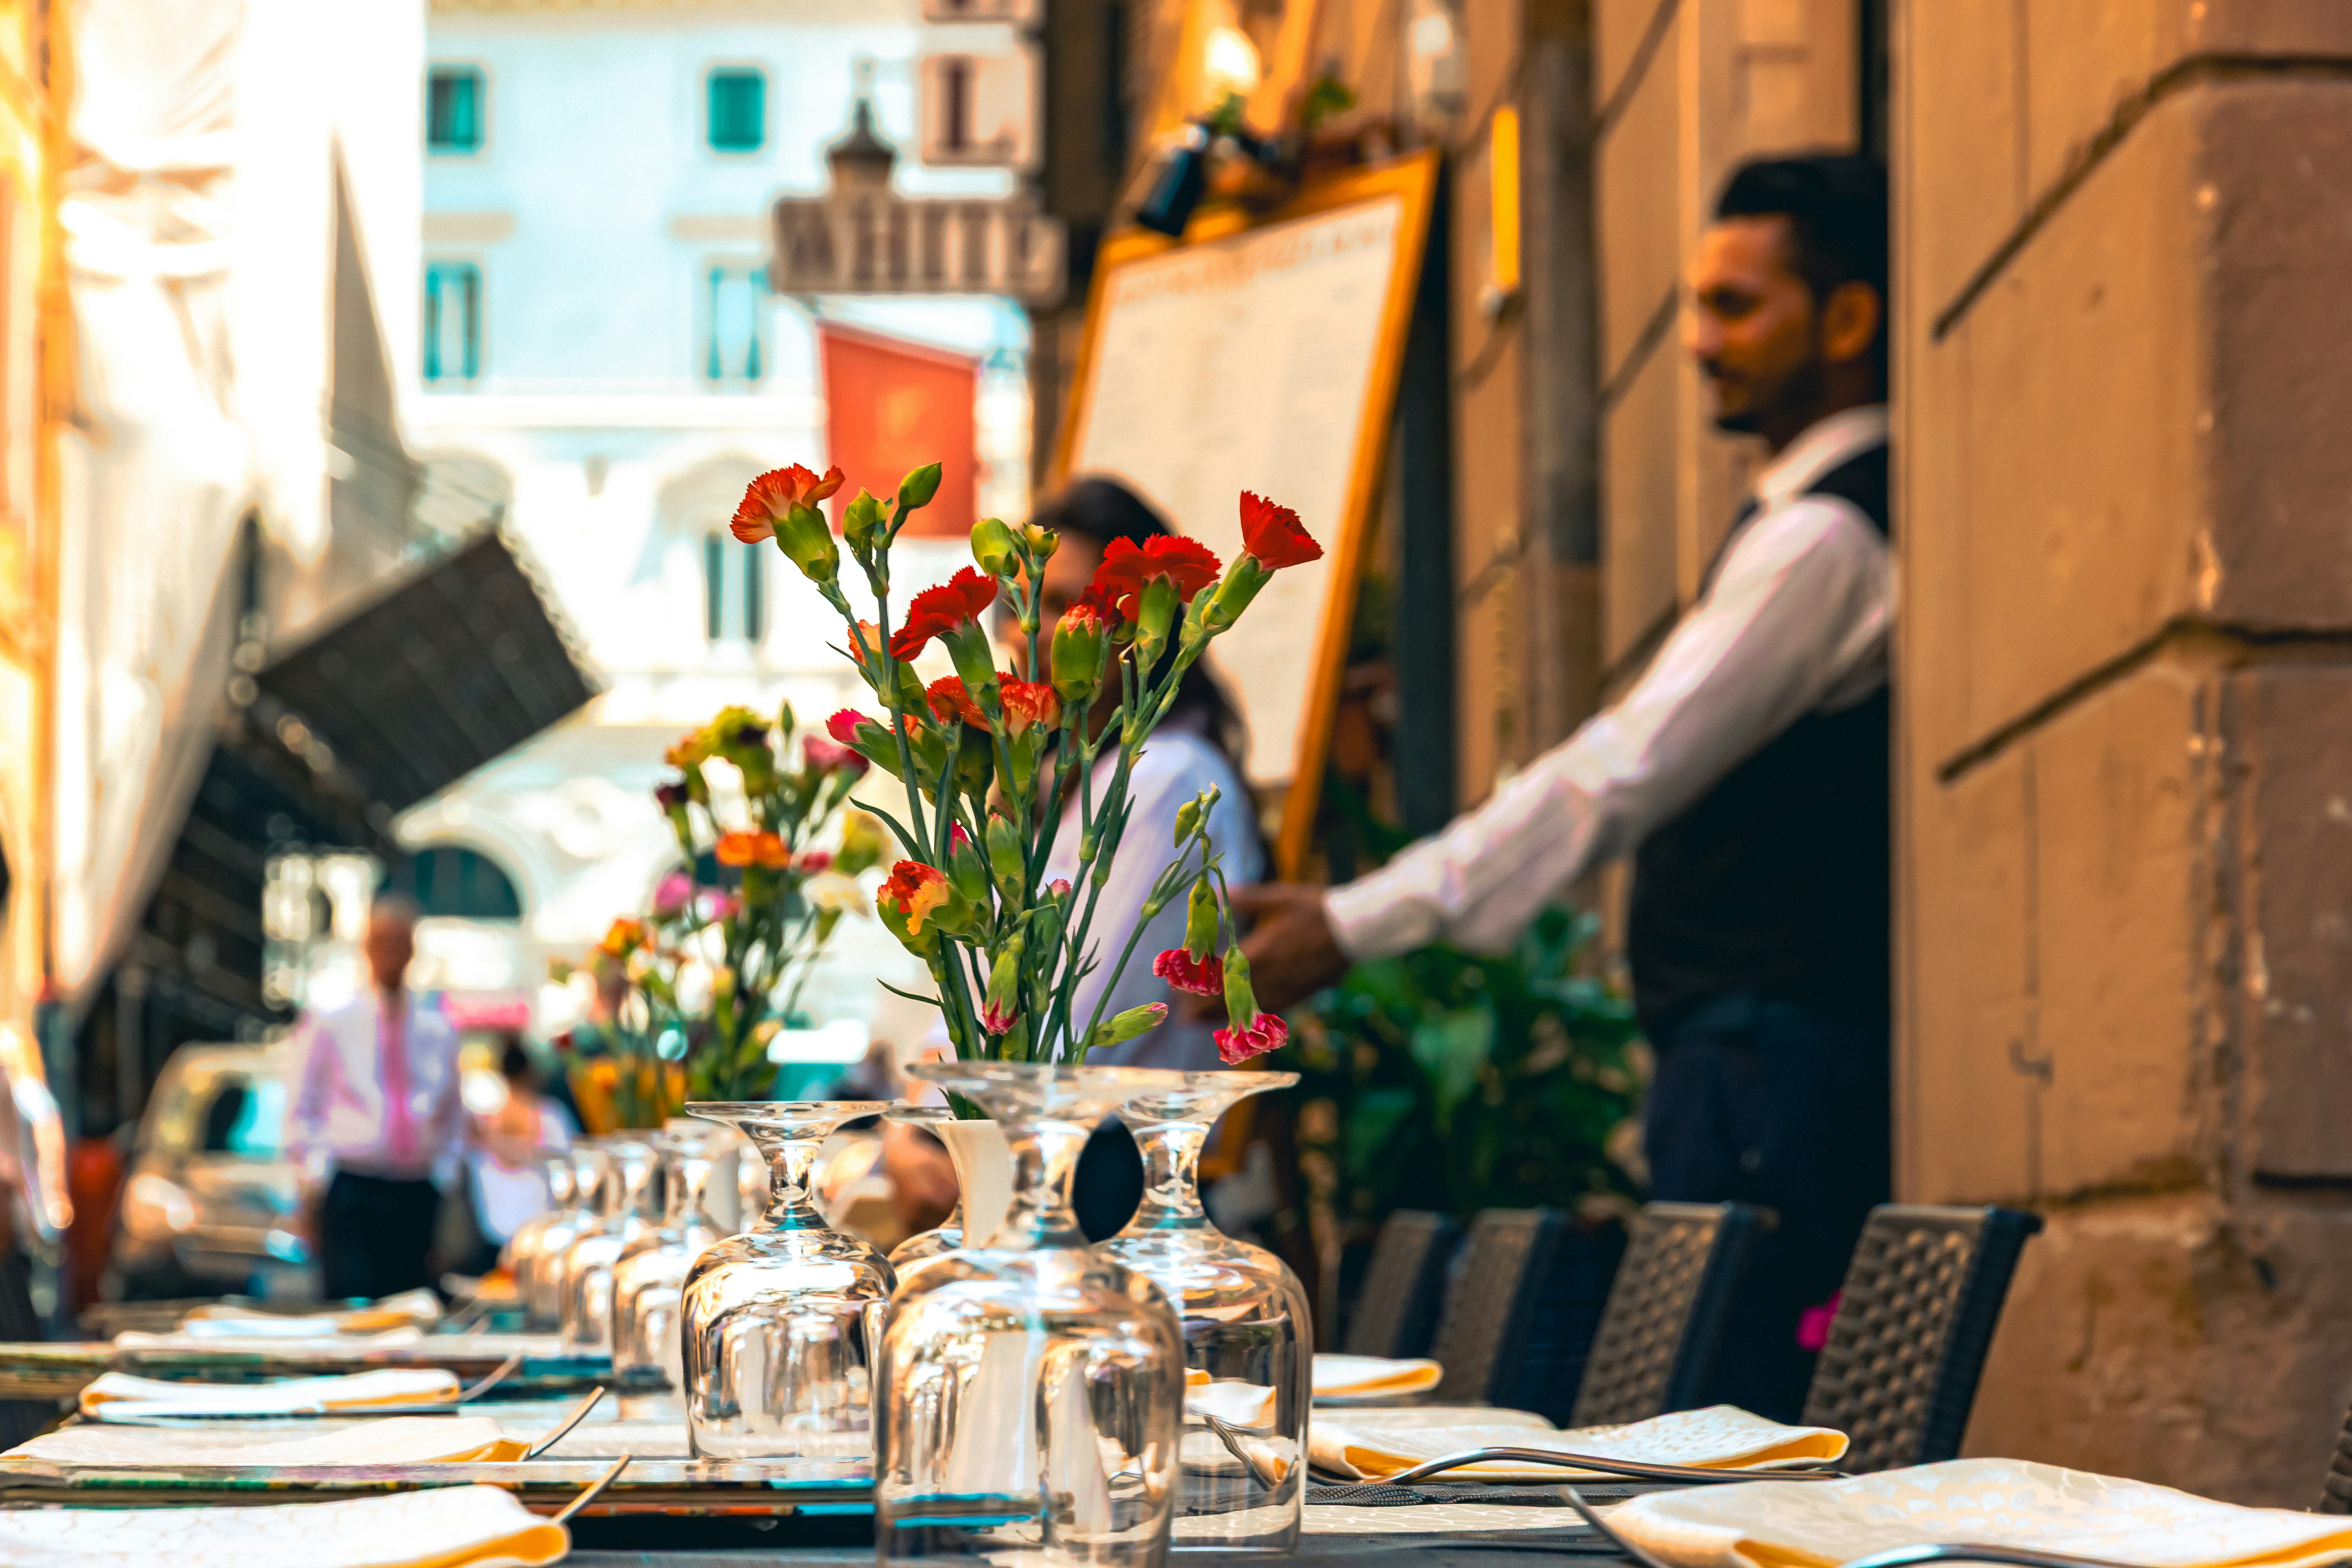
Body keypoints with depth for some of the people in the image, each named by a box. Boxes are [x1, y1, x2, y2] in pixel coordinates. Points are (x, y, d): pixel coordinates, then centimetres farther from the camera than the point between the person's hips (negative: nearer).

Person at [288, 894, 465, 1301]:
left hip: (419, 1195, 3)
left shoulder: (439, 1032, 15)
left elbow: (454, 1116, 23)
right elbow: (302, 1115, 9)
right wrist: (319, 1172, -3)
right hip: (351, 1192, -3)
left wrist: (445, 1172, 10)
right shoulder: (329, 1027, 8)